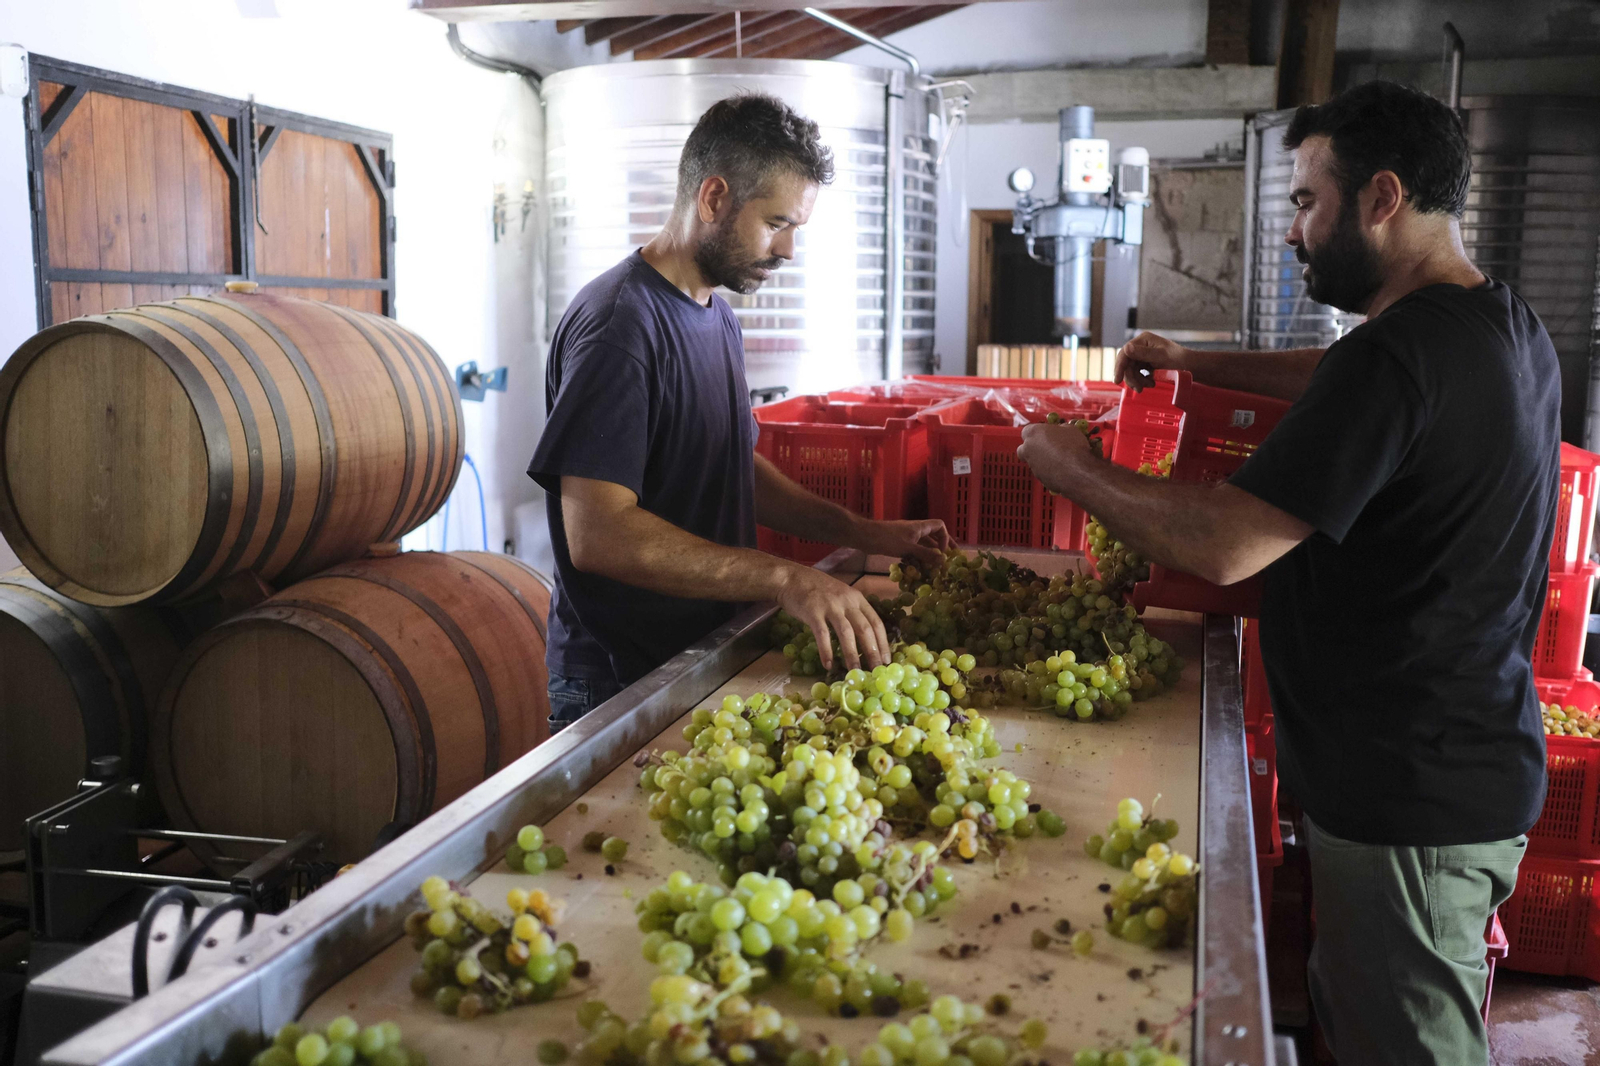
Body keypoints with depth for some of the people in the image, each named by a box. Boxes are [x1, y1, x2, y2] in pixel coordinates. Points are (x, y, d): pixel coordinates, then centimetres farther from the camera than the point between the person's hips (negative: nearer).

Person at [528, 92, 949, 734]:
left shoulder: (717, 316, 10)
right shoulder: (618, 323, -21)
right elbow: (597, 534, -29)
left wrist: (863, 533, 5)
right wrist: (783, 578, -33)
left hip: (706, 653, 9)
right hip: (620, 683, -9)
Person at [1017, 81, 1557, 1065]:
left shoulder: (1396, 355, -24)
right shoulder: (1509, 328, 8)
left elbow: (1221, 545, -26)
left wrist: (1073, 470, -12)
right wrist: (1199, 365, 22)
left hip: (1411, 802, -10)